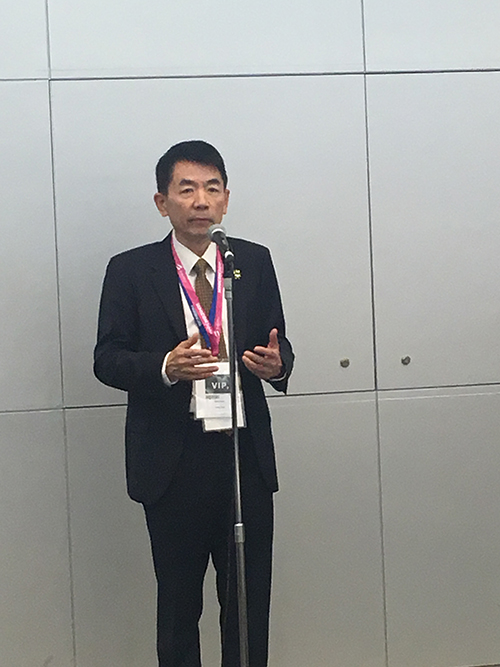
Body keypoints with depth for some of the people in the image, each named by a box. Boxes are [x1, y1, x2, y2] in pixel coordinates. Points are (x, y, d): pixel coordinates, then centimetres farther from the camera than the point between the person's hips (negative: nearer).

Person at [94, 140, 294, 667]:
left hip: (245, 454, 2)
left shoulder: (255, 262, 6)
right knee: (177, 603, 13)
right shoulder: (130, 270, -2)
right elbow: (107, 359, -4)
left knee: (250, 599, 11)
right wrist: (166, 366, -22)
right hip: (172, 462, -2)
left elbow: (277, 344, 10)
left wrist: (276, 364, -14)